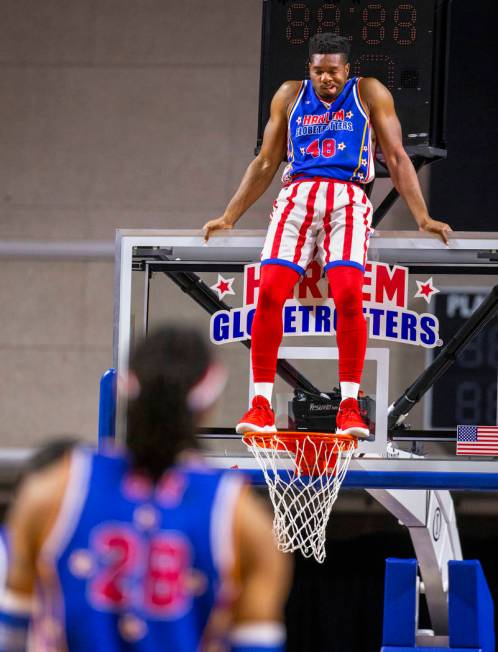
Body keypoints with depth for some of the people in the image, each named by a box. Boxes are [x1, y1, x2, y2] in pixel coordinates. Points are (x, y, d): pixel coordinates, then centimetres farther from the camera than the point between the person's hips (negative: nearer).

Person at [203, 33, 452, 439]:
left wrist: (422, 217, 1)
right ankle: (261, 404, -10)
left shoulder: (369, 93, 10)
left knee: (348, 294, -23)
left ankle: (349, 405, -15)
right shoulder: (290, 96, 17)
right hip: (297, 196, 2)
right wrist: (229, 217, 18)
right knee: (269, 293, -16)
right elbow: (266, 164, 22)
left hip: (346, 200, -2)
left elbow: (397, 158, 9)